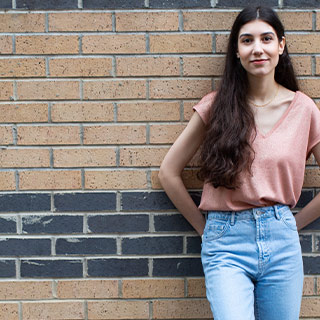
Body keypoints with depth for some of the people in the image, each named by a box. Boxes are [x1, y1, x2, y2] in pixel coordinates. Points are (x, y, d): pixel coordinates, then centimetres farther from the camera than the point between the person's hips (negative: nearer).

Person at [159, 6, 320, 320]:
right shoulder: (216, 105, 0)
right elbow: (168, 172, 4)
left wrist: (293, 223, 6)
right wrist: (205, 227, 6)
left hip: (281, 239, 2)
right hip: (226, 242, -2)